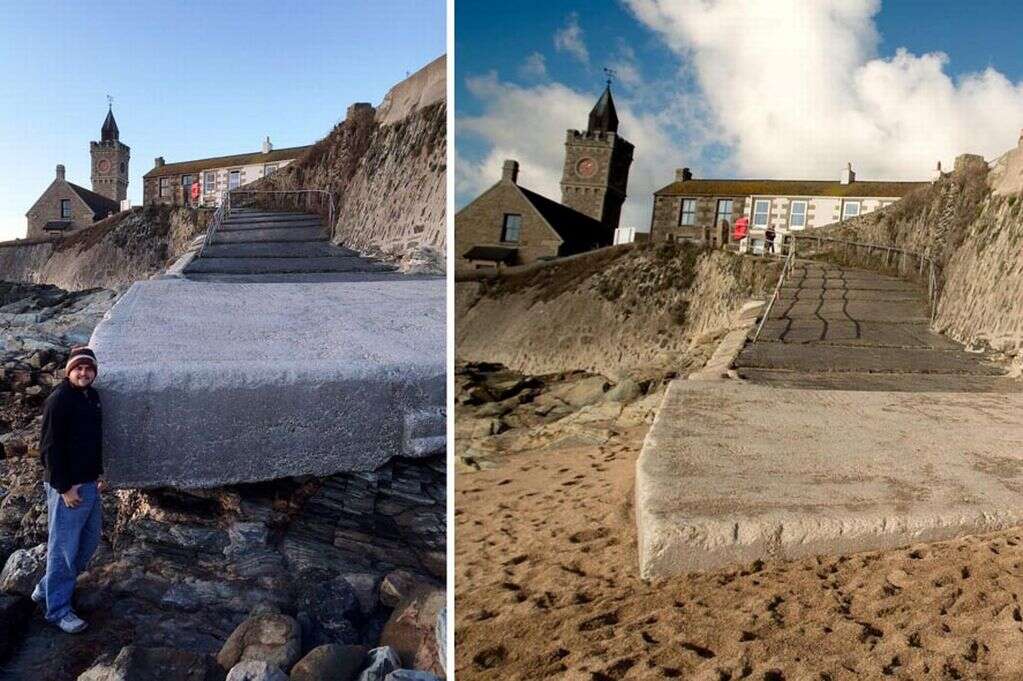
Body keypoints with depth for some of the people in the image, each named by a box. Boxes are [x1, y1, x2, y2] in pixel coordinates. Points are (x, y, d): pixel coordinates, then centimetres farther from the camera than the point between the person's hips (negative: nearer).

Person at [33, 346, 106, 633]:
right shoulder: (59, 400, -17)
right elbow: (50, 448, -18)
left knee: (89, 542, 18)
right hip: (68, 487, -9)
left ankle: (47, 589, 33)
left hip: (90, 484, 9)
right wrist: (64, 487, -18)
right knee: (64, 548, 2)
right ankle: (58, 609, 15)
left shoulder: (92, 395, 9)